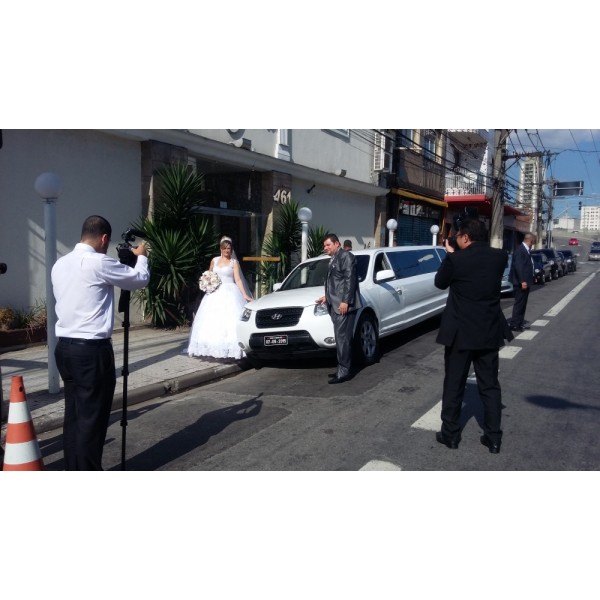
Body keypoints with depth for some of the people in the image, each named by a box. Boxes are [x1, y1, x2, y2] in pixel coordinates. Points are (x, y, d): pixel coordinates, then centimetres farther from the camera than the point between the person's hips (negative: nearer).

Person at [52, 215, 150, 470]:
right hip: (91, 350, -8)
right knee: (92, 417, 1)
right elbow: (141, 279, -2)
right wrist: (141, 256, 17)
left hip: (65, 347, 8)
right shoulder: (99, 263, -14)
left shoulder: (60, 264, 10)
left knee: (74, 414, 15)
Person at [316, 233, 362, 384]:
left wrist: (345, 301, -20)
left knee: (343, 338, -9)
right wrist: (327, 297, 16)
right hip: (335, 305, 9)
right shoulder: (334, 259, 23)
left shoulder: (346, 256, -5)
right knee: (340, 338, 10)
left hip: (344, 305, -9)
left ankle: (344, 372, -6)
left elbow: (350, 280, -14)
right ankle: (342, 369, 16)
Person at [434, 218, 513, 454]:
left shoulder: (456, 259, -15)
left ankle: (450, 434, 18)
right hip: (489, 331, 4)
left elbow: (440, 283, 1)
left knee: (454, 385, 9)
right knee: (490, 385, 13)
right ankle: (493, 437, 18)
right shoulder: (500, 257, -2)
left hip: (460, 332, -4)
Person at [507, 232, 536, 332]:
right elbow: (518, 266, -24)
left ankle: (520, 322, 25)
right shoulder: (520, 250, -18)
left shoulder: (526, 250, 12)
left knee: (522, 303, 16)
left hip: (525, 281, 10)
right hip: (522, 282, -10)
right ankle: (515, 324, -1)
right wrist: (522, 281, -27)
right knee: (519, 303, -6)